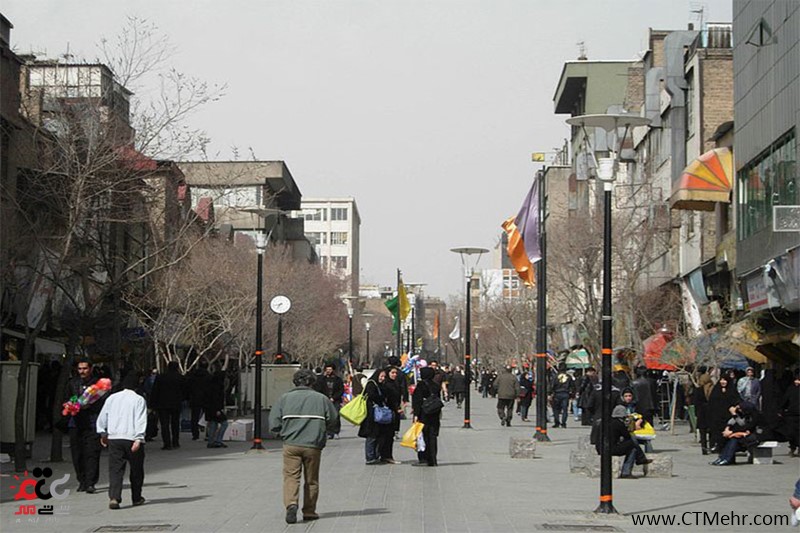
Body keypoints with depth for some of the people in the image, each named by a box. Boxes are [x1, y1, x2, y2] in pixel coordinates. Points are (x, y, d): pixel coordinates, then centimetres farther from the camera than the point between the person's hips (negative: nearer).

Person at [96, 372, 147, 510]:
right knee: (136, 470, 14)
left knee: (115, 469, 0)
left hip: (114, 438, 2)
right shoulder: (139, 400, -3)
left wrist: (103, 433, 26)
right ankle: (136, 498, 24)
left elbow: (102, 418, 13)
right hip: (132, 438, -2)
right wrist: (138, 439, -15)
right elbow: (141, 421, -12)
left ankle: (114, 498, -17)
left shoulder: (112, 398, 8)